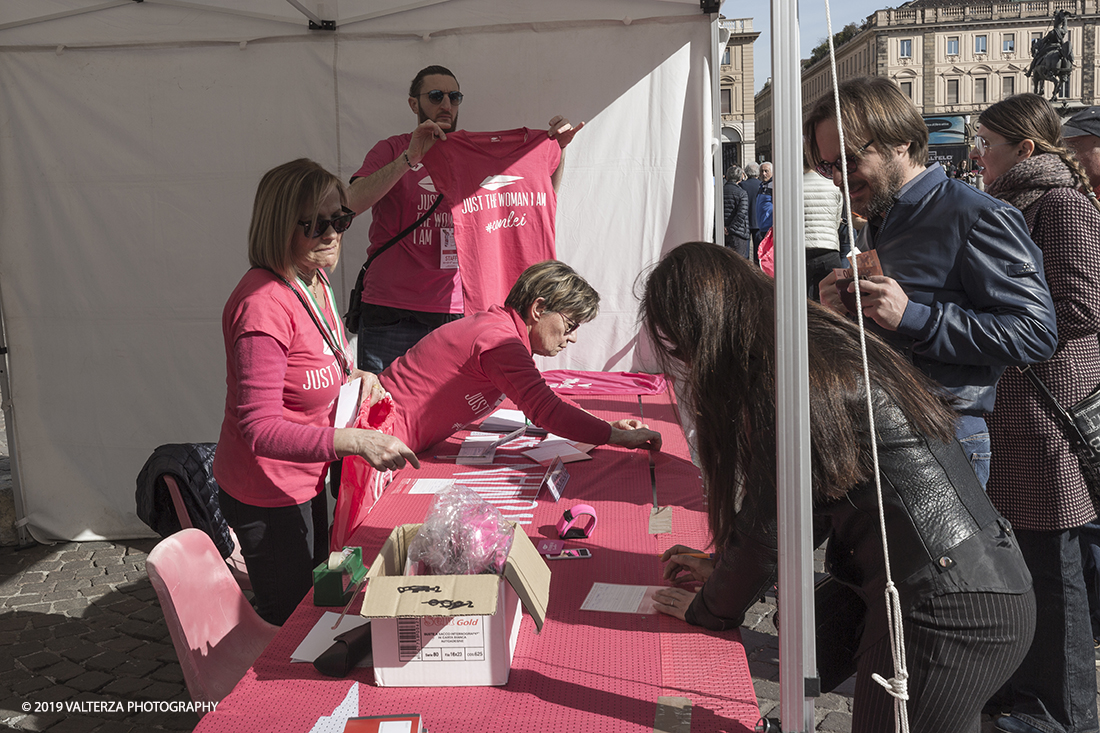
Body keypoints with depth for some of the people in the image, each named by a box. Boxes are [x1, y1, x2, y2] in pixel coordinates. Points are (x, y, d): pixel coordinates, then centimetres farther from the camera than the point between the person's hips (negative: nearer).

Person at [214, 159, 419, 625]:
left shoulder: (314, 281, 1)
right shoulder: (263, 306, -30)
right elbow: (260, 429, -33)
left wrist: (352, 376, -1)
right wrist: (356, 441, -41)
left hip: (305, 478, 10)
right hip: (267, 493, -9)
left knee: (313, 599, 27)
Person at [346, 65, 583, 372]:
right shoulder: (392, 151, 5)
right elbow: (352, 203, -13)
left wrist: (557, 149, -2)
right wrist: (411, 158, -22)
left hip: (456, 311, 2)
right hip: (391, 312, -2)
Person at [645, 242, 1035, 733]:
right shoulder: (823, 342, 10)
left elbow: (770, 527, -13)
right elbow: (806, 505, 18)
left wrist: (707, 608, 4)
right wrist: (723, 570, 21)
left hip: (945, 613, -9)